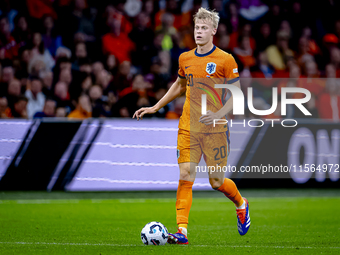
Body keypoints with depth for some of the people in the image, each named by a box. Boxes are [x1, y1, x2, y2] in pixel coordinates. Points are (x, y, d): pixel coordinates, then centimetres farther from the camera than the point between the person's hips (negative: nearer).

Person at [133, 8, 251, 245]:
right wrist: (155, 107, 23)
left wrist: (218, 115, -19)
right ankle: (182, 231, -12)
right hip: (188, 128, 4)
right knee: (185, 176, -9)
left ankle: (241, 205, 35)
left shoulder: (225, 60, -6)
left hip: (215, 130, -3)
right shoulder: (185, 58, 9)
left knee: (217, 181, 3)